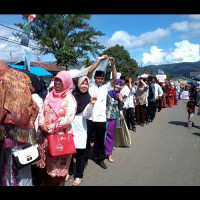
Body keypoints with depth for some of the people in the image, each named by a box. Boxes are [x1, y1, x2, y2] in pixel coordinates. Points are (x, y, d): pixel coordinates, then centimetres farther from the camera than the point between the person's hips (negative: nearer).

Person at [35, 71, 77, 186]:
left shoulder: (70, 99, -9)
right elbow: (42, 111, 9)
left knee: (57, 167, 9)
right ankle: (44, 184, 40)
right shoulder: (50, 96, 9)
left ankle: (57, 184, 30)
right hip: (45, 135, 6)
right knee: (44, 164, 19)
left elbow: (68, 119, -18)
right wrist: (41, 124, -9)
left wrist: (51, 128, -15)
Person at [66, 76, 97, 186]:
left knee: (80, 152, 5)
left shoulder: (88, 98, -1)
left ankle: (79, 176, 24)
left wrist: (91, 104, -24)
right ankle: (69, 172, 34)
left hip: (80, 129, -2)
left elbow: (86, 115, -11)